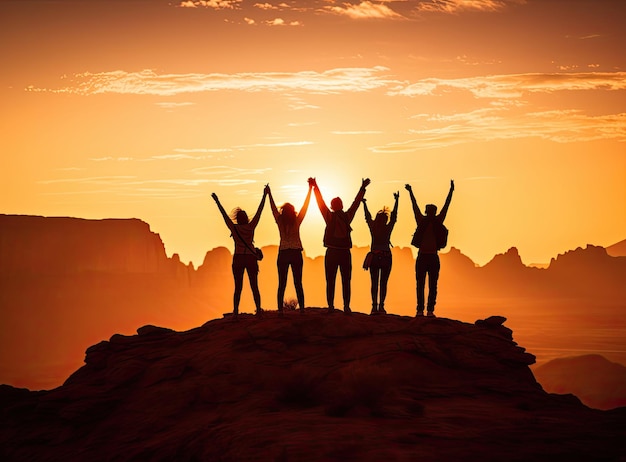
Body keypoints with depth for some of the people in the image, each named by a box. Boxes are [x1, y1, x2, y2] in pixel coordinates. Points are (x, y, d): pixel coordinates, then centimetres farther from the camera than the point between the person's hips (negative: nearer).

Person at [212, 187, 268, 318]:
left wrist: (217, 201, 12)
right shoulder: (251, 226, 0)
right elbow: (259, 211, 5)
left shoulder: (234, 228, -2)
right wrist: (264, 195, 11)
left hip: (238, 259, -1)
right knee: (254, 287, 3)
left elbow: (224, 214, 4)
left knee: (238, 287, 0)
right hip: (251, 258, 1)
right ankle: (258, 310, -3)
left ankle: (235, 312, -7)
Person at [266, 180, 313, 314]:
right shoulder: (297, 221, -5)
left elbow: (273, 207, 7)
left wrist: (269, 194, 18)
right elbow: (305, 206, -1)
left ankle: (280, 309, -6)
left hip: (283, 254, 0)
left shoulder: (280, 222, -4)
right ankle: (301, 308, -3)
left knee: (282, 284, 0)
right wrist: (310, 189, 4)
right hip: (296, 254, 0)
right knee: (298, 283, 2)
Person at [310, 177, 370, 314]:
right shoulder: (347, 216, 2)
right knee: (346, 282, 2)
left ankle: (331, 306, -4)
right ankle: (346, 307, -5)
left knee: (330, 281, 1)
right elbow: (356, 202, 12)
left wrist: (315, 187, 6)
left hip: (331, 253, -1)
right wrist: (363, 188, 21)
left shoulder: (330, 217, -3)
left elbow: (320, 201, 1)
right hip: (345, 253, 1)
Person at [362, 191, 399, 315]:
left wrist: (364, 203, 25)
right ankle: (381, 306, -8)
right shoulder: (388, 228, -5)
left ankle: (374, 306, -6)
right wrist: (396, 201, 14)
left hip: (374, 257, 1)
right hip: (386, 257, -1)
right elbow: (394, 216, 5)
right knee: (383, 283, 1)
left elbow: (367, 216, 12)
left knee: (374, 283, 3)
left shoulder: (373, 228, -2)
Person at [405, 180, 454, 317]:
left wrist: (451, 191, 5)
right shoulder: (421, 221, 6)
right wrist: (410, 192, 6)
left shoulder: (438, 221, 8)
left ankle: (430, 309, 1)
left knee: (433, 286, 0)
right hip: (422, 256, -1)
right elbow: (415, 206, 6)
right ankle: (420, 310, 0)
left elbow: (446, 206, 7)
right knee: (420, 285, -1)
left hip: (433, 257, 1)